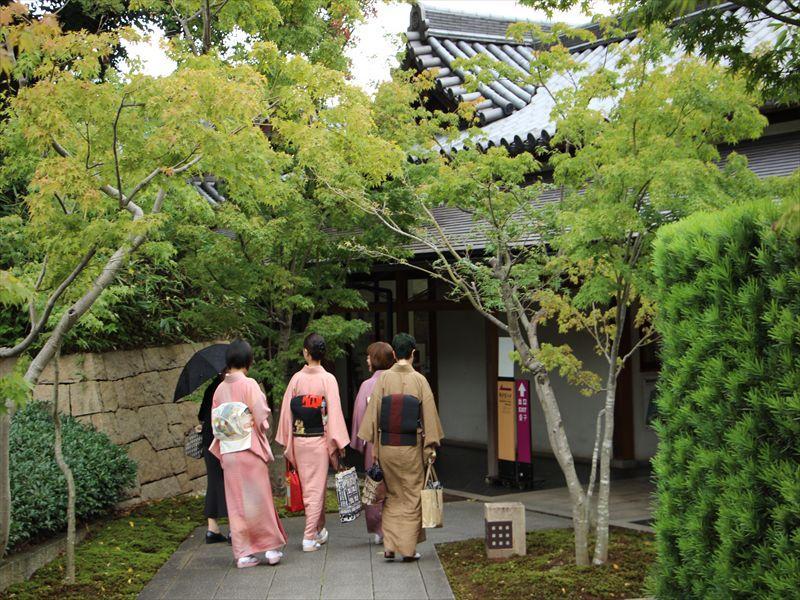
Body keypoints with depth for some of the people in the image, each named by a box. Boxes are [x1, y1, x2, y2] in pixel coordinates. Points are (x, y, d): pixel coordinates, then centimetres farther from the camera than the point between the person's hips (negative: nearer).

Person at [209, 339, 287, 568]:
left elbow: (215, 423, 8)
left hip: (228, 453, 4)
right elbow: (261, 417, -9)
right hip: (251, 449, -4)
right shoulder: (249, 385, -10)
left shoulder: (220, 389, 6)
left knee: (237, 502, 8)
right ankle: (271, 547, 9)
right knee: (258, 498, 4)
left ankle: (244, 553, 9)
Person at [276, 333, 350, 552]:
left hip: (299, 441, 3)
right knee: (316, 488, 3)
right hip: (319, 440, -3)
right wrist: (338, 444, -6)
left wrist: (287, 444, 9)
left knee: (308, 488, 15)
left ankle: (320, 531, 29)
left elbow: (287, 412, 0)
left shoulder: (296, 379, -2)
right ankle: (310, 537, 0)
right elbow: (334, 413, -12)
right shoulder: (328, 379, -9)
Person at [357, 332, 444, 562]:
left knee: (392, 496, 14)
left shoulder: (384, 378, -4)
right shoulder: (419, 380, -6)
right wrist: (432, 446, 3)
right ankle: (408, 548, 10)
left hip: (387, 446, 2)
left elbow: (373, 411, -2)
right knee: (411, 495, 9)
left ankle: (389, 546, 10)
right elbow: (429, 413, -4)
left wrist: (373, 442, 7)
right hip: (412, 447, -1)